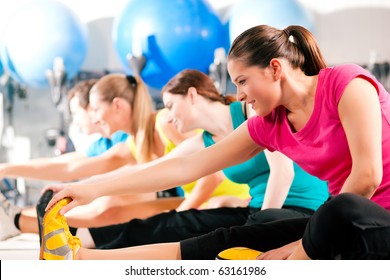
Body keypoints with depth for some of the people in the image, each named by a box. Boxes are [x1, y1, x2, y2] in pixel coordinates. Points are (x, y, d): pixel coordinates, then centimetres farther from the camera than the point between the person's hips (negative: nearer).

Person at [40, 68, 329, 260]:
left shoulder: (252, 109, -7)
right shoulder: (203, 143, 12)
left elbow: (282, 167, -17)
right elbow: (148, 172, 8)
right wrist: (83, 187, 1)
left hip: (304, 210, -8)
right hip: (258, 212, 8)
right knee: (170, 225, -4)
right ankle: (81, 243, -12)